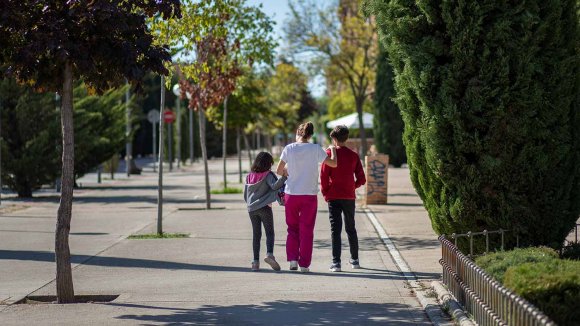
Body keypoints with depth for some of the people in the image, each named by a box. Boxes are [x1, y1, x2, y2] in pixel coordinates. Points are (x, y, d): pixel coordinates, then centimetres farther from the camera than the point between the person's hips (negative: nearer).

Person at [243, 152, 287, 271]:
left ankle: (255, 261, 5)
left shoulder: (249, 176, 11)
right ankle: (269, 254, -24)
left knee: (256, 234, 9)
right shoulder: (268, 175, -5)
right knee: (270, 232, -2)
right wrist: (284, 177, -23)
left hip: (251, 209, 5)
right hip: (264, 207, -5)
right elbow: (274, 186, -23)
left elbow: (245, 194, 16)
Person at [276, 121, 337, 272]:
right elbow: (333, 163, 1)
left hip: (291, 194, 1)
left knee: (292, 228, 16)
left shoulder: (289, 148, -2)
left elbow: (279, 171, 4)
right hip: (310, 194, -1)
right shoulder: (315, 149, -5)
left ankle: (293, 259, 4)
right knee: (306, 230, 7)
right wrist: (333, 150, 19)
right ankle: (304, 264, 6)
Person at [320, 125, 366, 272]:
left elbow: (324, 176, -11)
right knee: (351, 228, 17)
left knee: (335, 229, -3)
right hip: (349, 197, 3)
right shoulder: (353, 155, 3)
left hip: (334, 197, -3)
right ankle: (355, 260, 24)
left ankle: (336, 262, -10)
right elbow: (361, 179, 1)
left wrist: (325, 192, 2)